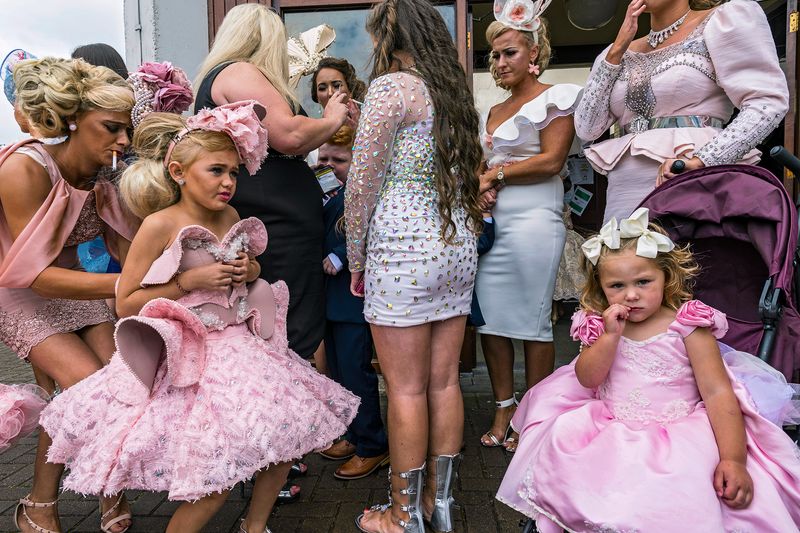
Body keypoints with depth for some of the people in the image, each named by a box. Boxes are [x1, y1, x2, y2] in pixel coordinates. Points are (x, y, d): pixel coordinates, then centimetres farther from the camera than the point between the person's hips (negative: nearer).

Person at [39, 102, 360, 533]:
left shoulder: (231, 217, 6)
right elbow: (125, 304, -9)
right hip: (191, 359, -6)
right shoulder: (160, 225, -13)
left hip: (242, 345, 7)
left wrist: (251, 270, 1)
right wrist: (189, 281, -18)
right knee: (216, 476, -11)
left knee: (286, 432, 6)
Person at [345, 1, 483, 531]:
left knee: (406, 389, 2)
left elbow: (362, 185, -8)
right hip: (459, 248, 8)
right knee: (444, 382, 12)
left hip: (403, 251, -7)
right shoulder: (455, 91, 15)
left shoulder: (391, 86, -7)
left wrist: (356, 259, 2)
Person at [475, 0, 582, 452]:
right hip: (491, 220, 7)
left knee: (533, 322, -1)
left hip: (533, 219, -7)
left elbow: (551, 160, -9)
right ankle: (504, 409, 18)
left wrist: (497, 174, -5)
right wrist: (481, 187, 1)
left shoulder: (554, 98, 2)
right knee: (490, 318, 4)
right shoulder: (495, 111, 23)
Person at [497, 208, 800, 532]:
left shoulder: (687, 325, -6)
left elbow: (718, 393, -9)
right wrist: (611, 335, -16)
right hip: (610, 430, 4)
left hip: (678, 430, -3)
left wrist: (733, 459, -20)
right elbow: (587, 379, -3)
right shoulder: (600, 326, 4)